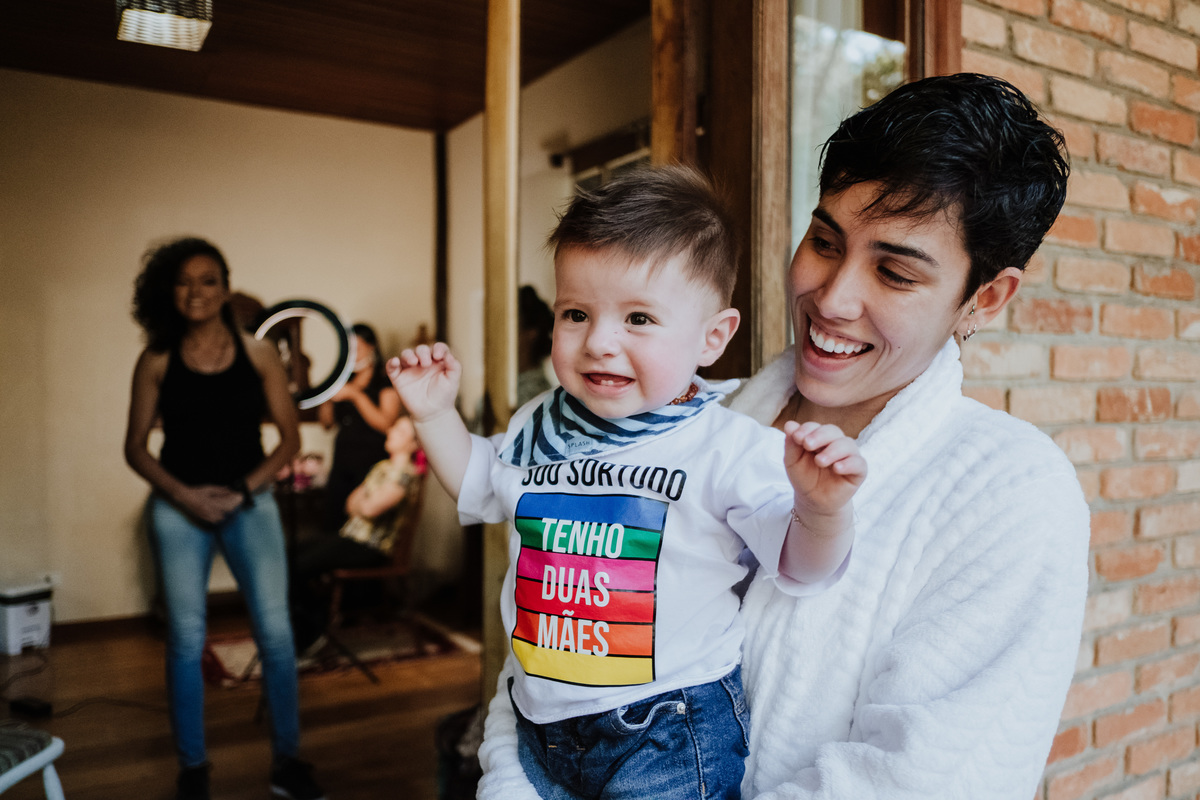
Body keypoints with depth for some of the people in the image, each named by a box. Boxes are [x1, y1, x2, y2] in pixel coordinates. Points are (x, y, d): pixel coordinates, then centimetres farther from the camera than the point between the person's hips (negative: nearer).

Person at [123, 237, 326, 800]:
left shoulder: (257, 354, 2)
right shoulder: (156, 362, 2)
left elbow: (289, 438, 2)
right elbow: (136, 447, 4)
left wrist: (244, 490, -9)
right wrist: (184, 495, -10)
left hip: (250, 503, 0)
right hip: (179, 507, 0)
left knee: (276, 633, -3)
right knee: (186, 639, 4)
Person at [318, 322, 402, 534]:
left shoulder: (385, 383, 1)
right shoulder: (344, 381, 18)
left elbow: (387, 425, -11)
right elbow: (326, 422, 20)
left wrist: (355, 395, -14)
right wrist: (327, 396, 2)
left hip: (371, 467, -6)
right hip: (342, 465, 6)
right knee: (332, 527, 1)